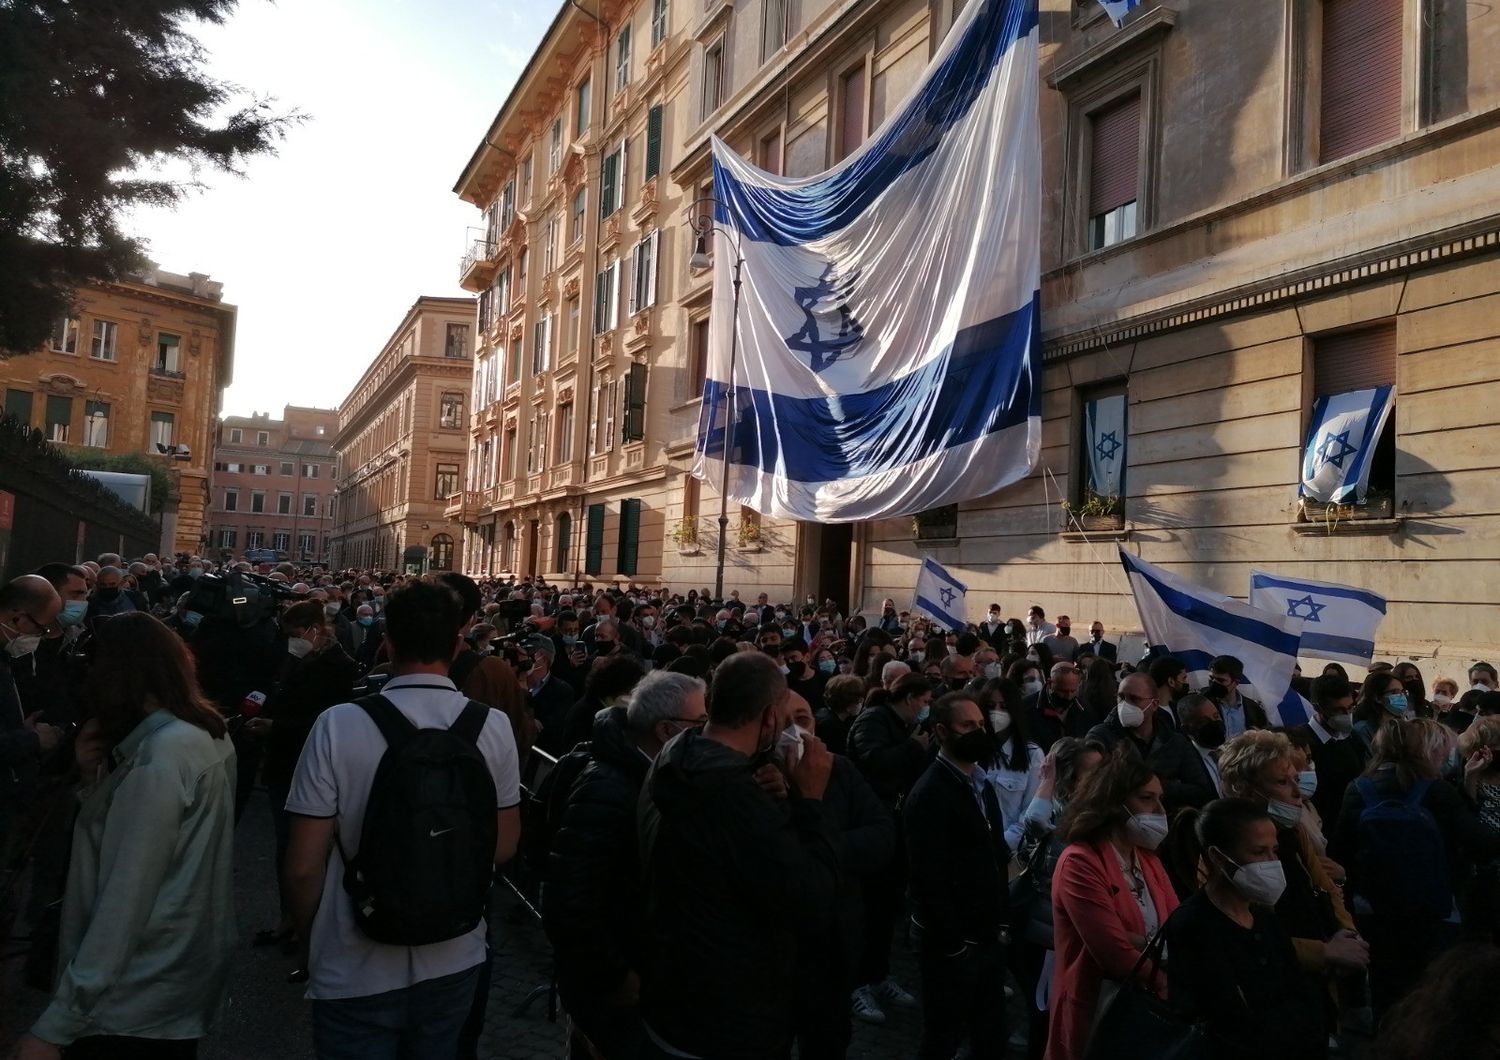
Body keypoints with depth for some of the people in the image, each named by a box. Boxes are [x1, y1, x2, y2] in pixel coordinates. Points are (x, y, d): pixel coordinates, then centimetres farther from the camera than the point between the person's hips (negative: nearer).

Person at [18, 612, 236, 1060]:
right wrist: (96, 774, 0)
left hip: (138, 994, -8)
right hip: (184, 974, 8)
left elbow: (126, 898, -25)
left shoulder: (161, 754, -22)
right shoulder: (209, 735, 6)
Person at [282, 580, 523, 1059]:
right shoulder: (494, 727, -9)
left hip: (357, 970, -3)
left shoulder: (339, 725, -17)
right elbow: (504, 847, 2)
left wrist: (311, 939, 6)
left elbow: (303, 866, -12)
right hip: (454, 961, 3)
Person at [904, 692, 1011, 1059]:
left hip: (989, 933, 8)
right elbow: (928, 877, -20)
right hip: (955, 940, -8)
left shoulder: (981, 784, 10)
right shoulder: (930, 793, -18)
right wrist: (952, 941, -19)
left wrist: (1001, 920, 9)